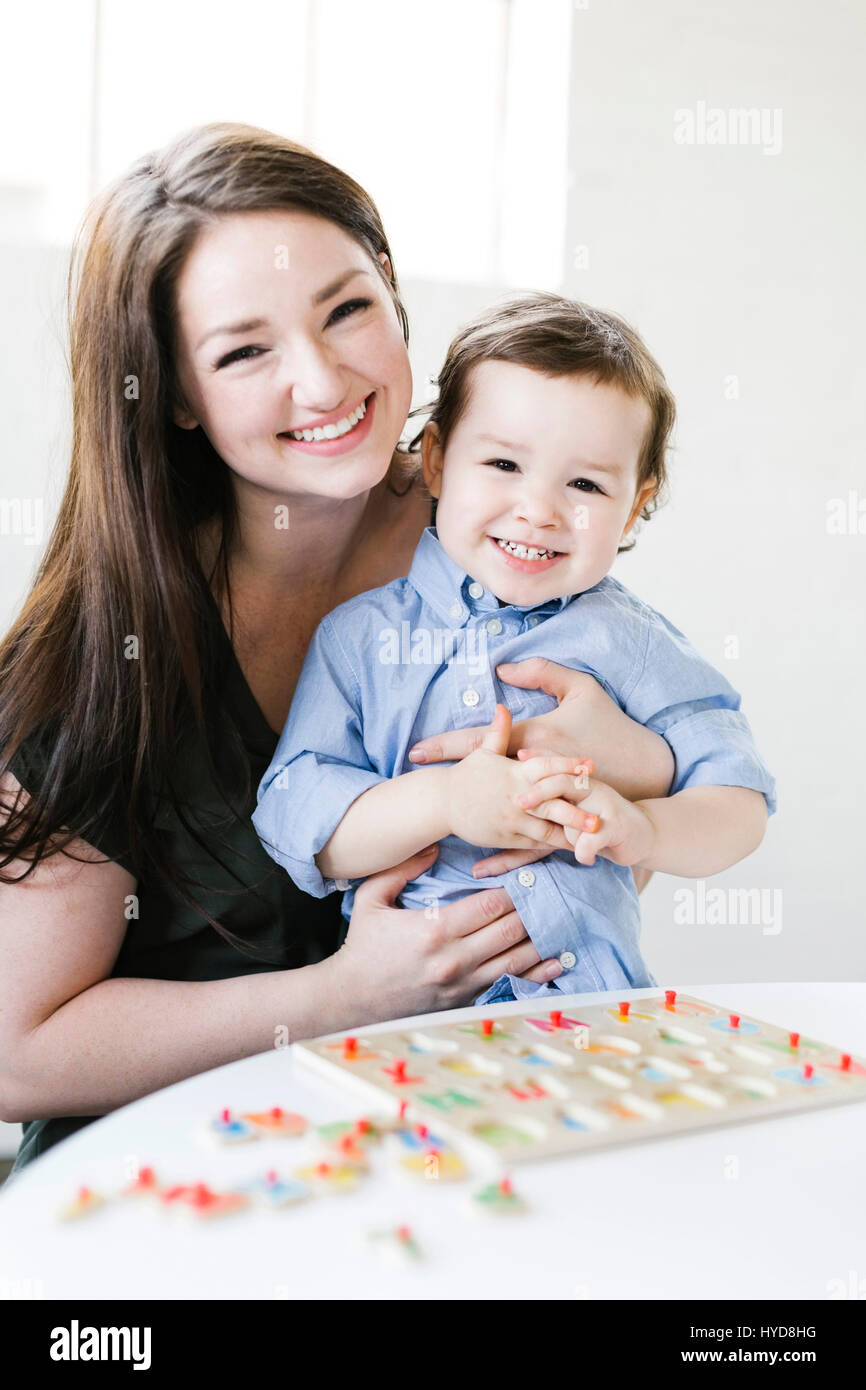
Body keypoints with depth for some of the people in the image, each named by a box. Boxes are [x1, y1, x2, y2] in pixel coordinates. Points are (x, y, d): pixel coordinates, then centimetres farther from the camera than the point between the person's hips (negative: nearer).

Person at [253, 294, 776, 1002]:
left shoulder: (633, 642, 7)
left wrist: (643, 829, -17)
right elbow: (293, 824, -1)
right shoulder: (360, 633, 7)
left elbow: (742, 804, 5)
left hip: (592, 994, 0)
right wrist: (445, 800, -18)